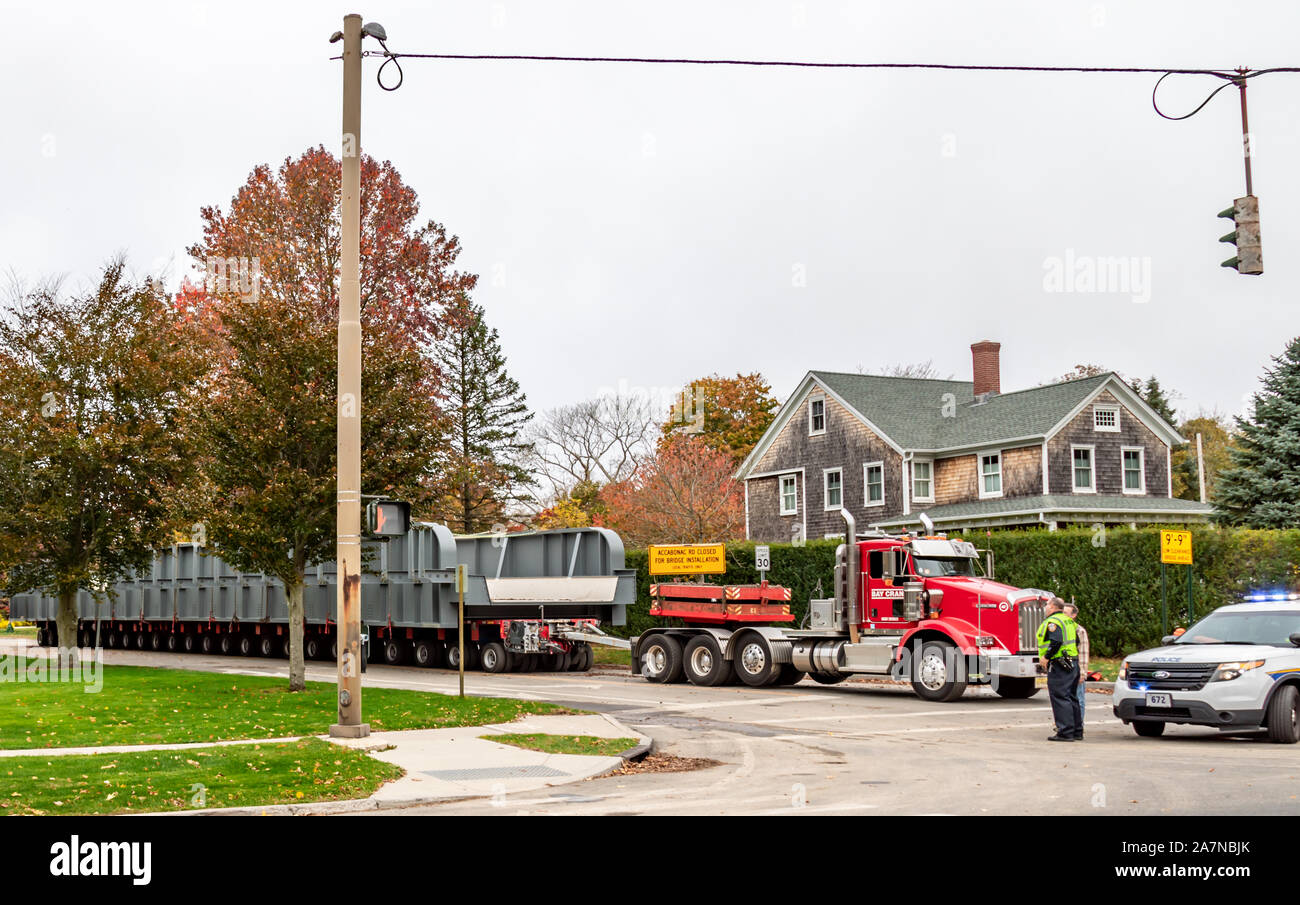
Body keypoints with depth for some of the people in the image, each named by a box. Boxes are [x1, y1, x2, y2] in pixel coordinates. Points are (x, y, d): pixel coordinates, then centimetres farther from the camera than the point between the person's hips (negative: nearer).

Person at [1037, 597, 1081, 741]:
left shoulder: (1052, 622, -13)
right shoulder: (1068, 621, 18)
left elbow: (1056, 642, -24)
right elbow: (1076, 641, 21)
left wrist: (1046, 657, -17)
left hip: (1059, 665, -10)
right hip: (1073, 663, 10)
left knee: (1060, 698, -8)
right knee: (1071, 697, 15)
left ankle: (1066, 732, -11)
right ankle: (1076, 730, 20)